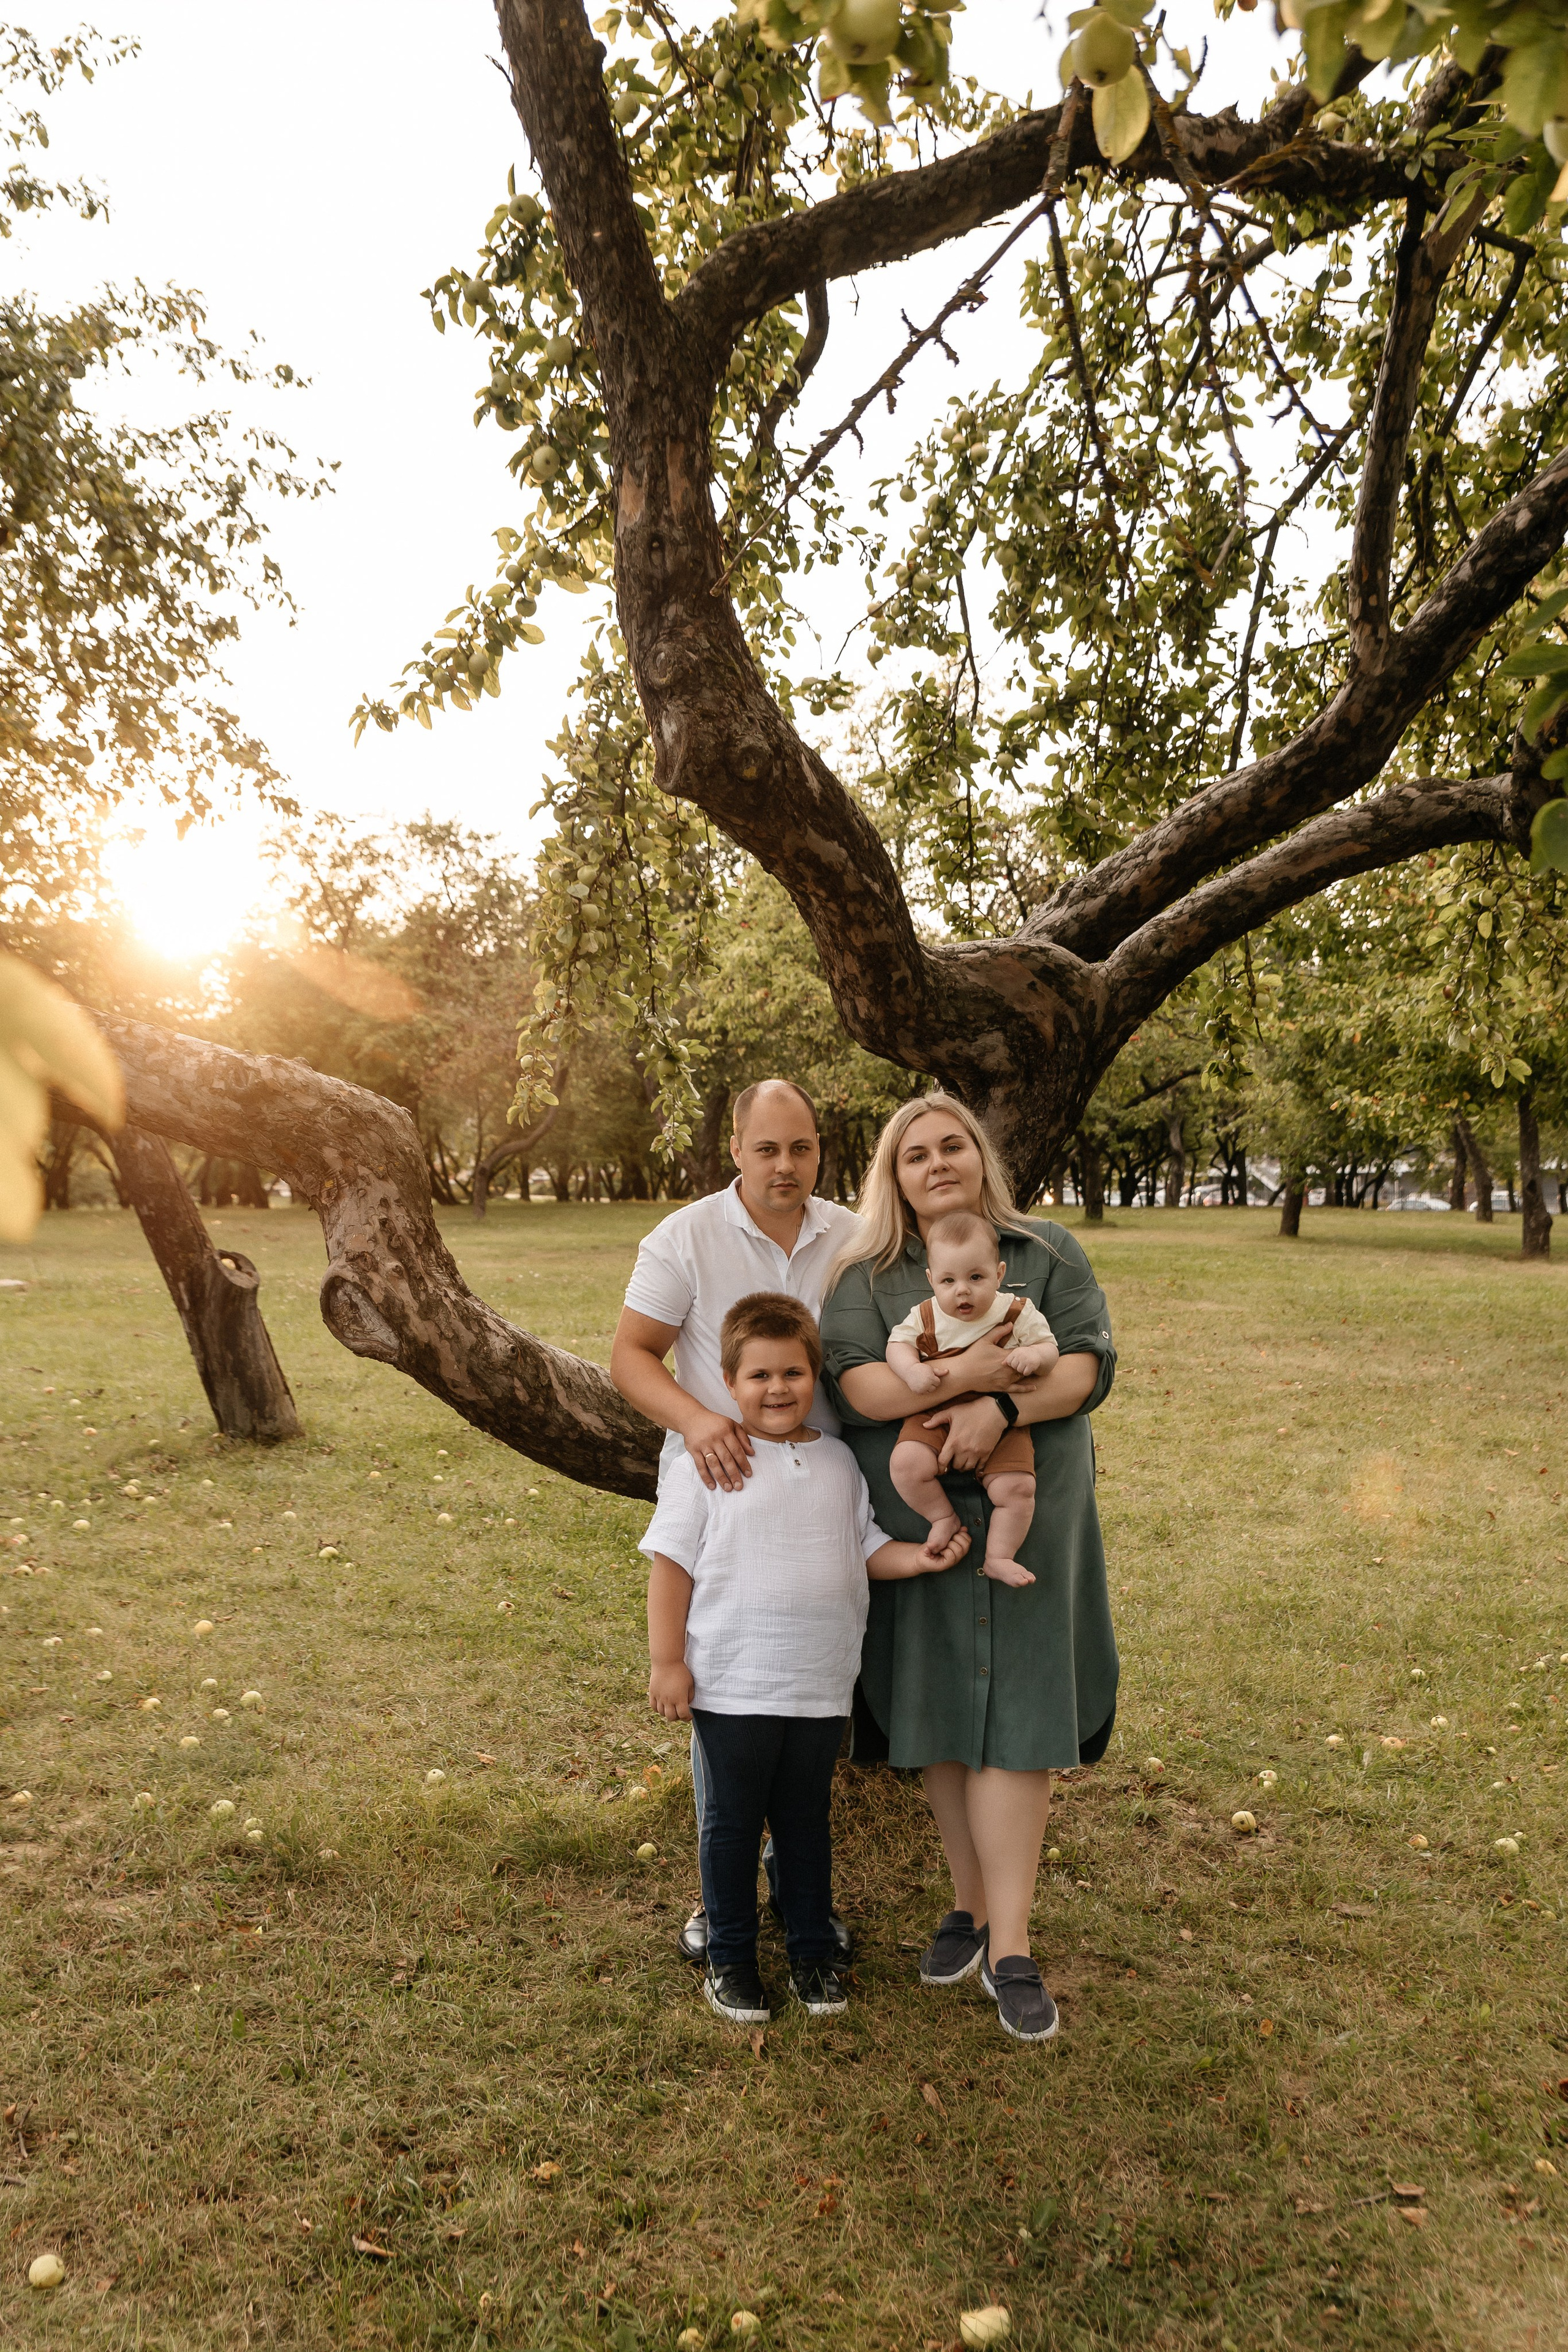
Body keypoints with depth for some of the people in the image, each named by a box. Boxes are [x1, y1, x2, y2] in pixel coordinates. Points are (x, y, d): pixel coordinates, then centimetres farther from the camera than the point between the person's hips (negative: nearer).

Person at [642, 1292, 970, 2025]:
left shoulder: (838, 1463, 4)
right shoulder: (707, 1464, -9)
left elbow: (865, 1549, 9)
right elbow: (672, 1562, -7)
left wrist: (922, 1557, -10)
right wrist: (666, 1661, -9)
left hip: (822, 1687, 3)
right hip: (732, 1687, -3)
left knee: (806, 1821, 18)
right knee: (733, 1823, 11)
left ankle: (813, 1952, 35)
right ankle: (729, 1959, 29)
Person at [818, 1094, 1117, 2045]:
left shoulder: (1050, 1254, 5)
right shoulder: (865, 1277, 3)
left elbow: (1091, 1364, -6)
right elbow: (854, 1383, -11)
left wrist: (1003, 1407, -23)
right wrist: (955, 1378, -26)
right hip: (915, 1528, 1)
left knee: (1015, 1720, -1)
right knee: (939, 1719, 10)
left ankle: (1010, 1945, 8)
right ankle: (970, 1905, 28)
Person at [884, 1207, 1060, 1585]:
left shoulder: (1017, 1313, -3)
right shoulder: (925, 1317, 1)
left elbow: (1051, 1349, 1)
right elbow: (897, 1344, 4)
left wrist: (1034, 1355, -24)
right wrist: (911, 1370, -18)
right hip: (937, 1417, 1)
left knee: (1017, 1487, -18)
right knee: (907, 1464, -24)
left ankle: (998, 1557, 6)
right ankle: (944, 1517, 3)